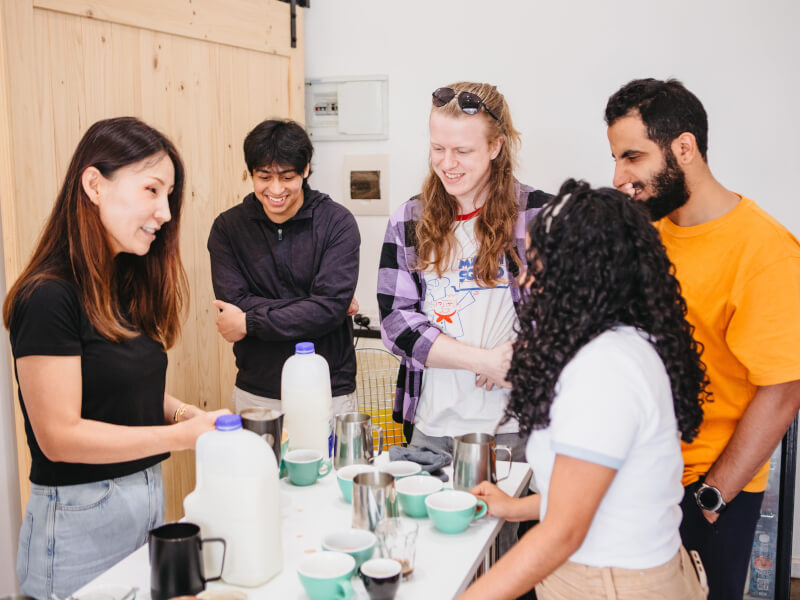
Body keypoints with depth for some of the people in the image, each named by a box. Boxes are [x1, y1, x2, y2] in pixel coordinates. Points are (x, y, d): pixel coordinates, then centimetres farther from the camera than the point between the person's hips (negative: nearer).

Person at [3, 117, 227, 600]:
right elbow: (59, 435, -21)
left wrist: (184, 413, -9)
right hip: (82, 517, -8)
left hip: (149, 496, 8)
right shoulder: (49, 297, -20)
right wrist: (181, 435, -22)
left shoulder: (129, 281, 6)